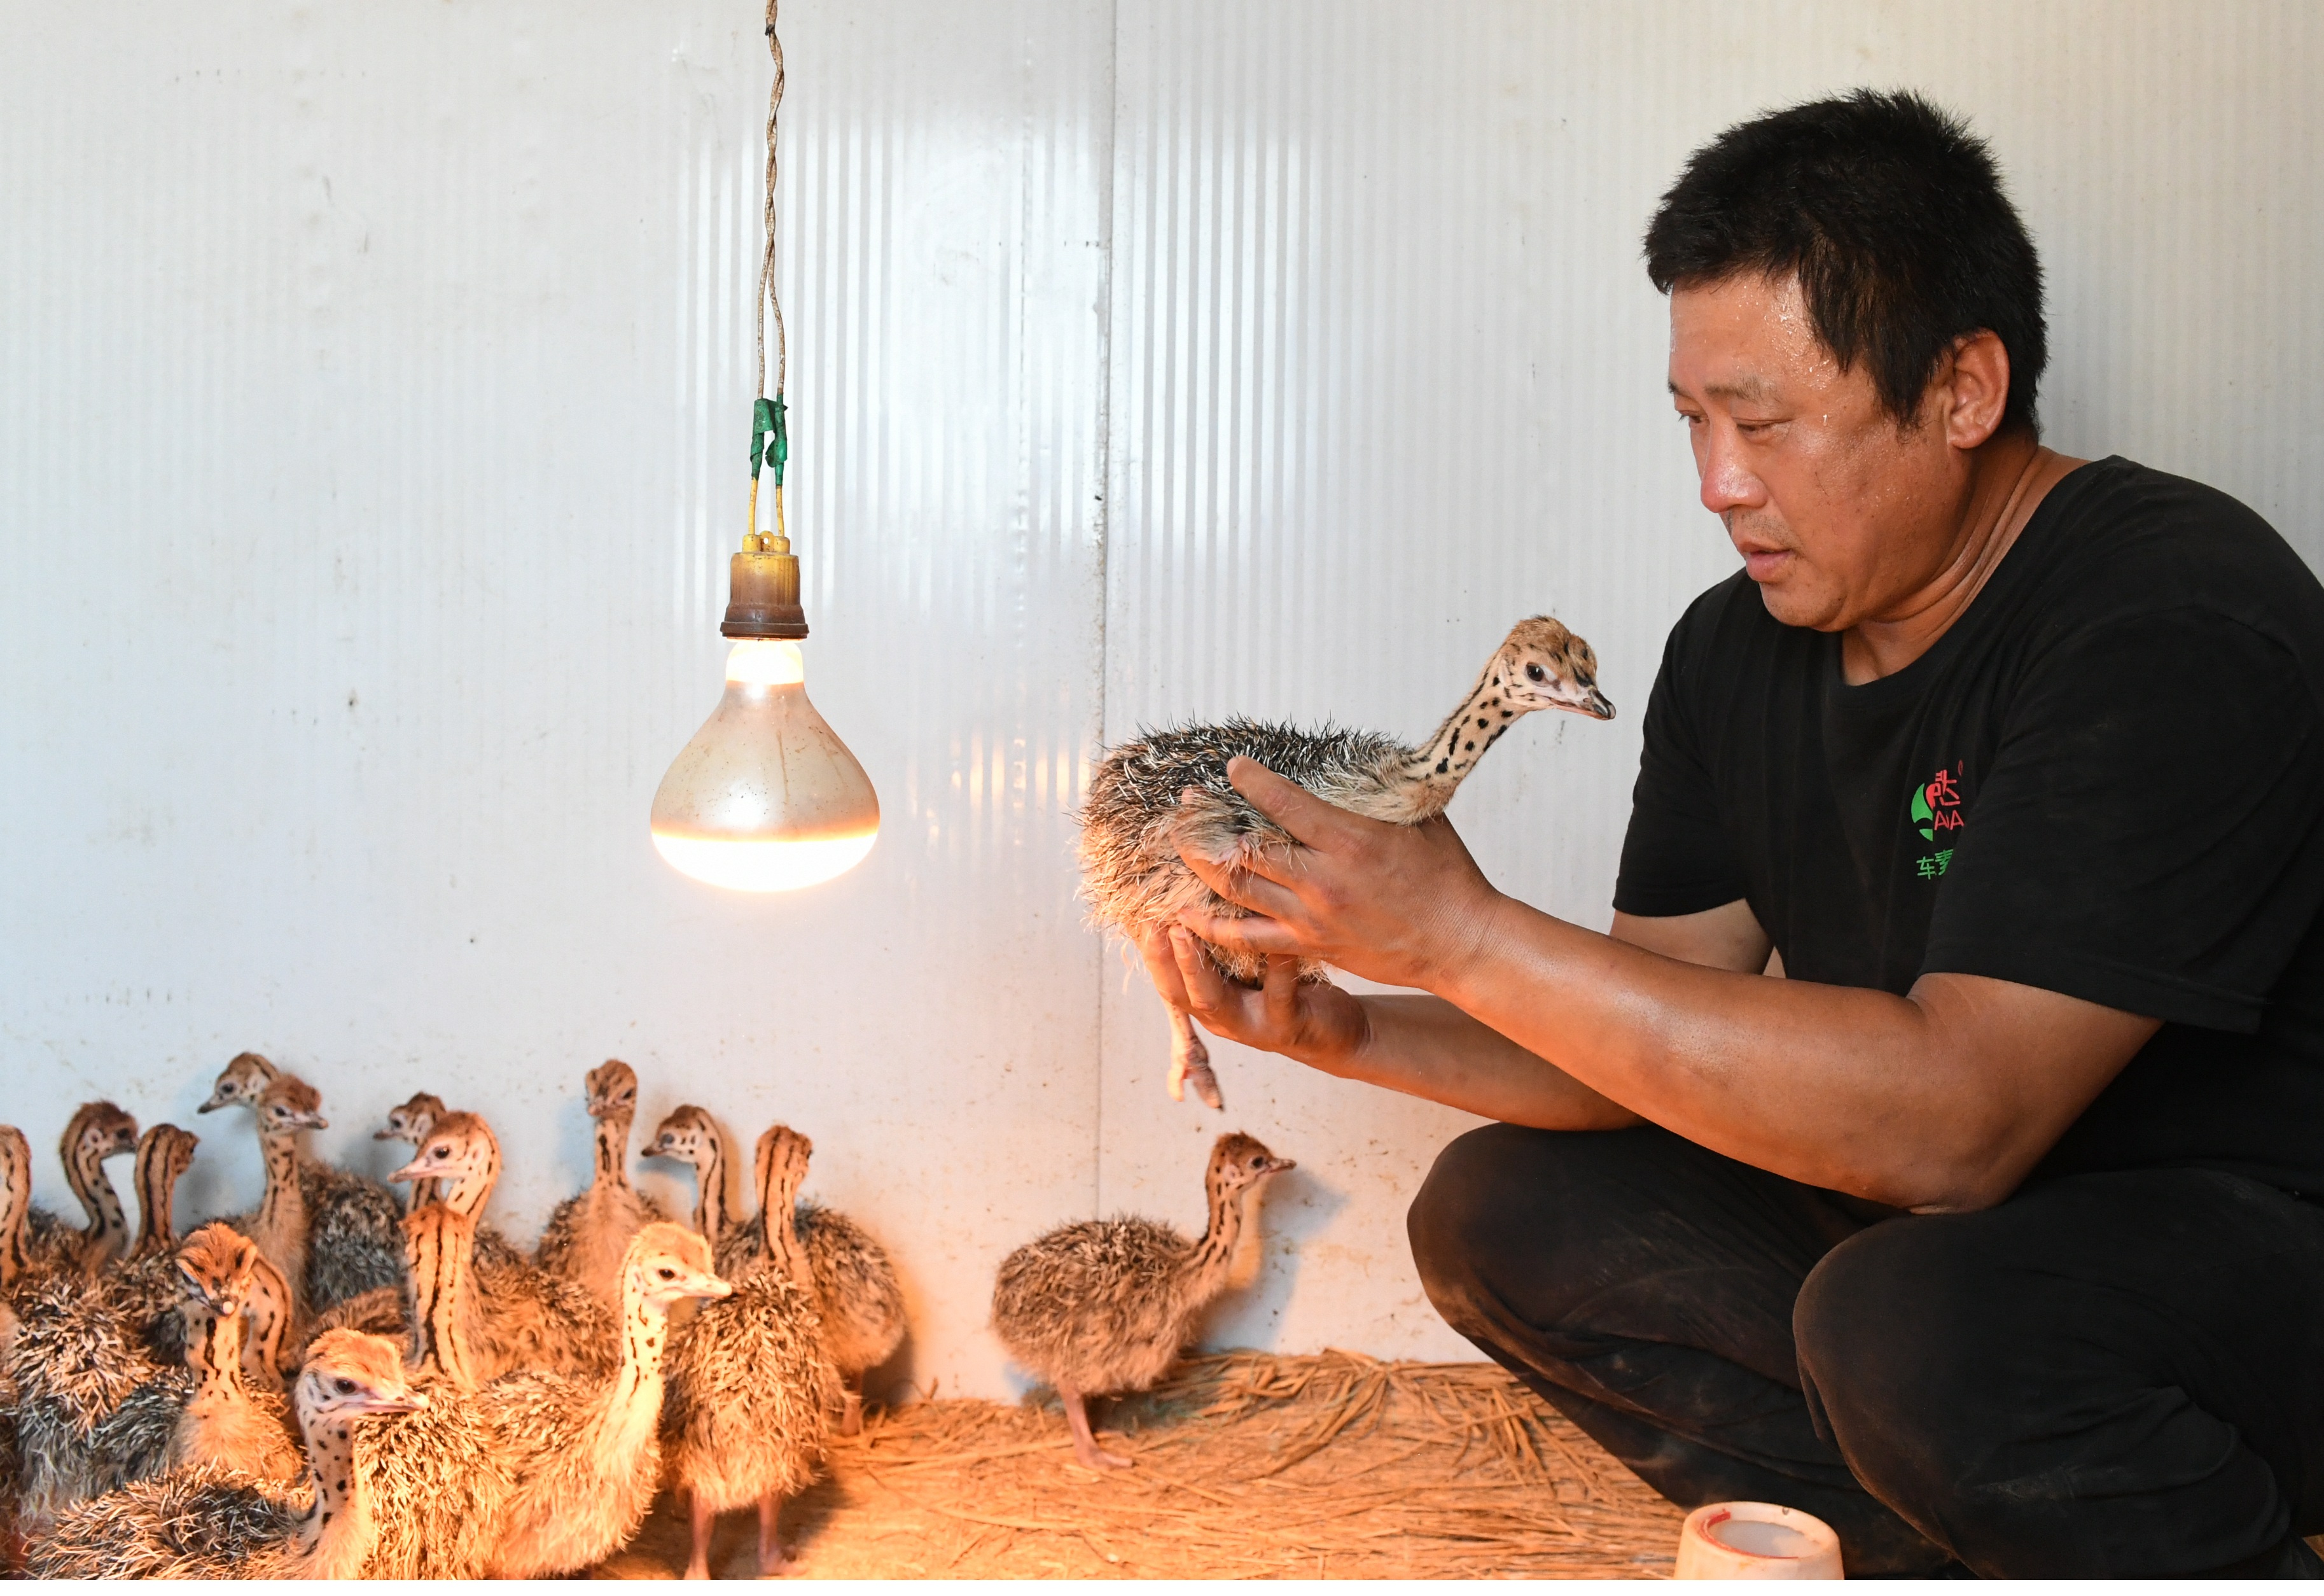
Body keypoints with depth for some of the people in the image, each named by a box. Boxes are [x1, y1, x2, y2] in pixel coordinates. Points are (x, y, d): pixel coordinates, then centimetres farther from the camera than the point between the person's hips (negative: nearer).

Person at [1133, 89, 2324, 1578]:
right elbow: (1663, 1043, 5)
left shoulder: (2172, 619, -24)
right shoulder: (1736, 650, 2)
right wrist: (1355, 1030, -12)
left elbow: (1950, 1120, -32)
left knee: (1908, 1328, -35)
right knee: (1499, 1213, -1)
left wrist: (1468, 934, -30)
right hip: (1954, 1224, 7)